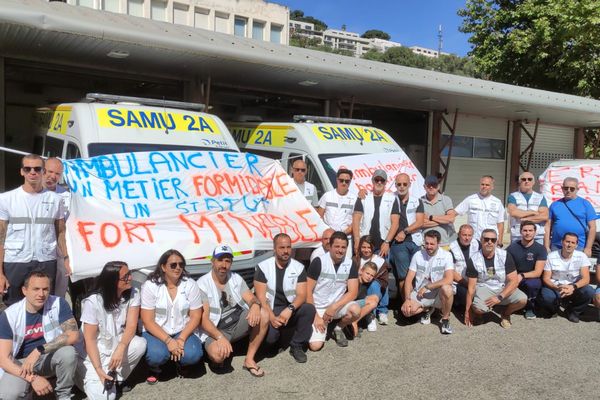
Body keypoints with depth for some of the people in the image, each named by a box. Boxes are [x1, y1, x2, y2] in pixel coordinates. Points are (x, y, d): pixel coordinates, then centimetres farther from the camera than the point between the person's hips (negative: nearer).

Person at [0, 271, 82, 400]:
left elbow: (73, 335, -22)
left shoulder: (58, 304, -14)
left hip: (50, 357, 1)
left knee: (68, 352, -31)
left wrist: (39, 350, -32)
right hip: (21, 363, -1)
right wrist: (32, 378, -28)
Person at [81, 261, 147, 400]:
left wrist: (120, 348, -34)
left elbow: (131, 326, -16)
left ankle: (116, 378, -5)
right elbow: (90, 339, -19)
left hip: (117, 345, 4)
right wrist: (99, 370, -27)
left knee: (140, 344, -30)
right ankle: (91, 378, 13)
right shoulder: (93, 302, -21)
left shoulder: (133, 294, -12)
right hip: (95, 353, -3)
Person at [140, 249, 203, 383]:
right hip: (156, 332, -1)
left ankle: (180, 362, 11)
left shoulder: (190, 285, -4)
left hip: (183, 331, 2)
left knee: (193, 355, -27)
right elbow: (148, 321, -12)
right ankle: (154, 369, 6)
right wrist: (168, 341, -24)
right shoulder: (150, 286, -10)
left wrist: (181, 339, -19)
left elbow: (195, 316, -3)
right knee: (157, 355, -32)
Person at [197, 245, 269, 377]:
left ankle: (249, 359, -11)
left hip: (238, 323, 5)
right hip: (215, 330, -5)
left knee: (263, 314, -21)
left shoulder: (236, 278, 4)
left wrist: (255, 305, -30)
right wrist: (220, 337, -34)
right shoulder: (202, 284, -12)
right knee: (217, 354, -36)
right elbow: (203, 319, -18)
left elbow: (251, 299, -3)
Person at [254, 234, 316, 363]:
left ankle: (297, 346, -10)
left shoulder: (299, 268, 0)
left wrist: (290, 309, -28)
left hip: (291, 311, 2)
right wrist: (272, 317, -24)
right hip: (271, 311, -2)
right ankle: (275, 335, 10)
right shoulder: (263, 267, -6)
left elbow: (301, 295, -8)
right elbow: (261, 297, -10)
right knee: (269, 337, -30)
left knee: (309, 309, -28)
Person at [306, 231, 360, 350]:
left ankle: (338, 328, 2)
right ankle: (323, 327, 16)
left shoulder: (351, 264, -4)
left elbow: (353, 292, -9)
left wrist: (334, 307, -20)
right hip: (318, 308, -2)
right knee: (315, 345, -19)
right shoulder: (319, 262, -14)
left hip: (338, 305, 3)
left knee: (355, 310, -30)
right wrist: (315, 316, -15)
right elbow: (308, 292, -11)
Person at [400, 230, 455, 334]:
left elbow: (449, 280, -22)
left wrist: (426, 287, -19)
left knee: (447, 289, -37)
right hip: (420, 294, 3)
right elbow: (409, 279, -1)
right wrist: (407, 299, -15)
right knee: (406, 310, -26)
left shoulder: (446, 255, -9)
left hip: (438, 294, -2)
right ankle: (427, 309, 12)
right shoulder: (418, 255, 0)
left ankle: (445, 319, -8)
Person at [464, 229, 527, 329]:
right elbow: (471, 287, -8)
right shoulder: (473, 260, -10)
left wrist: (500, 297, -23)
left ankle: (505, 315, 6)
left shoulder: (505, 256, -8)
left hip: (503, 288, 2)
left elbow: (514, 281, -10)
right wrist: (467, 311, -8)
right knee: (478, 308, -33)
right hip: (484, 288, -2)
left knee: (522, 299, -27)